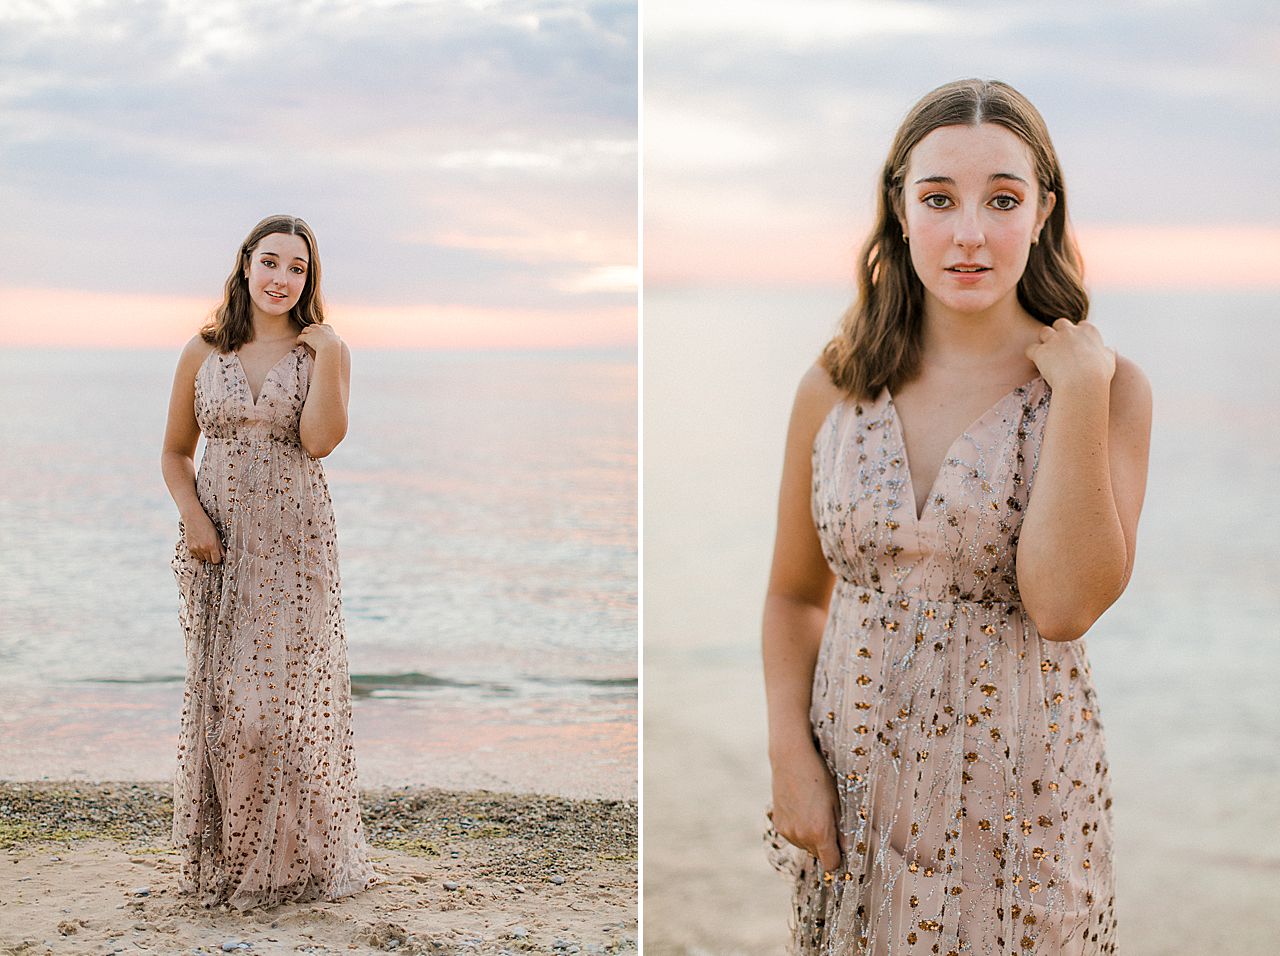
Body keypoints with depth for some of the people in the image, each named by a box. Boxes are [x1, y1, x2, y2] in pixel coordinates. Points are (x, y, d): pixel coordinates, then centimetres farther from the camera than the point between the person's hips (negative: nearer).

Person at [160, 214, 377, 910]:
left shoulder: (323, 350, 3)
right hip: (219, 542, 2)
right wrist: (192, 517, -5)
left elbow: (319, 440, -13)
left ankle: (295, 858, 11)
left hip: (295, 543, -1)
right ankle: (223, 857, 15)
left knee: (291, 688, -2)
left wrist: (326, 353, -14)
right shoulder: (203, 352, 7)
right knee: (221, 691, 3)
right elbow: (175, 452, 11)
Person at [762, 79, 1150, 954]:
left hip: (1019, 788, -2)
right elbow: (795, 594, 7)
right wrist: (792, 758, -4)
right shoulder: (835, 389, -1)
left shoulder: (1110, 388, -8)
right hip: (856, 778, 2)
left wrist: (1078, 393, -20)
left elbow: (1064, 604, -21)